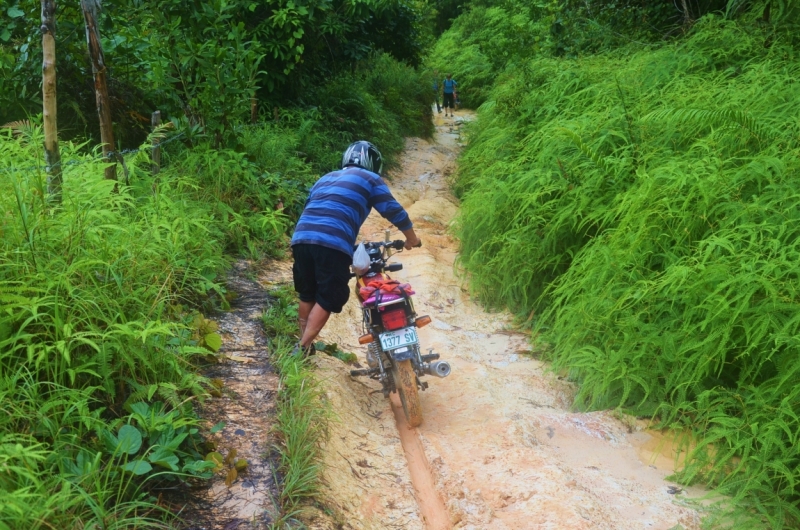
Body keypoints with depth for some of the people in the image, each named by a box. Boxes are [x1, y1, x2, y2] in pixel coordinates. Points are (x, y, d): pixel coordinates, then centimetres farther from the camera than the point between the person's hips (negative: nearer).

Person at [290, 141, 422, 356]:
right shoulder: (371, 179, 15)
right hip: (333, 245, -6)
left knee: (307, 296, 21)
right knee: (328, 299, 5)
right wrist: (411, 238, 28)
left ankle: (304, 344, 31)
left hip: (301, 239, 6)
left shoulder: (326, 178, 31)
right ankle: (302, 349, 2)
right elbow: (394, 212, 14)